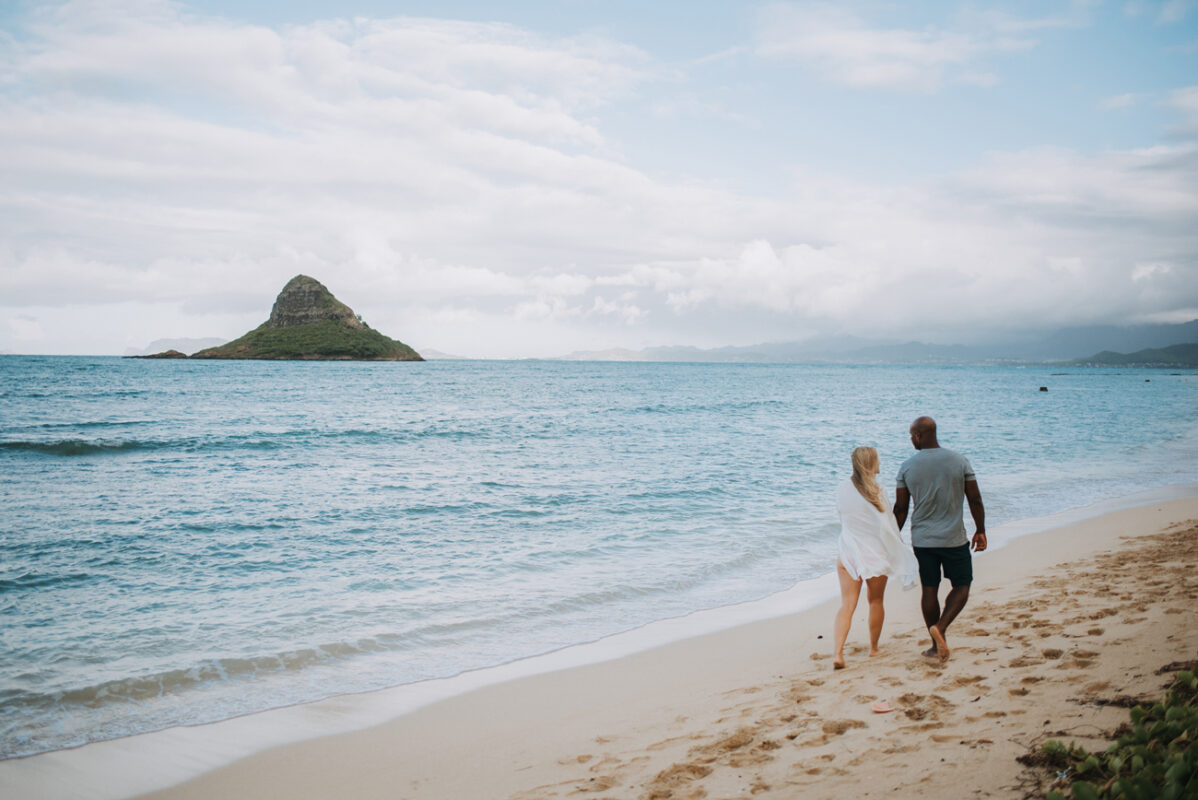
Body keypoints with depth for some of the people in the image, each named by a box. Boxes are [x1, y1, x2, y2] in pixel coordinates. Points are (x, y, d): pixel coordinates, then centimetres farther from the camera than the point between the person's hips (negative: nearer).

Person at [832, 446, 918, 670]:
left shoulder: (842, 488, -2)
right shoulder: (877, 491, -13)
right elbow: (888, 527, -11)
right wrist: (899, 555, -1)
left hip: (847, 552, 2)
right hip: (875, 553, -2)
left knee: (847, 605, 1)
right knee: (876, 601, 17)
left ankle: (838, 653, -14)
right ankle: (873, 648, 31)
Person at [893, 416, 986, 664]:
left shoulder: (907, 467, -5)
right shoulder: (959, 461, -6)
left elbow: (900, 507, 0)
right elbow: (975, 499, -3)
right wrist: (980, 531, 9)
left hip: (922, 539, 2)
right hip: (954, 539, -1)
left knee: (929, 589, 11)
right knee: (961, 586, 11)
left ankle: (937, 644, 17)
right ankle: (940, 627, -11)